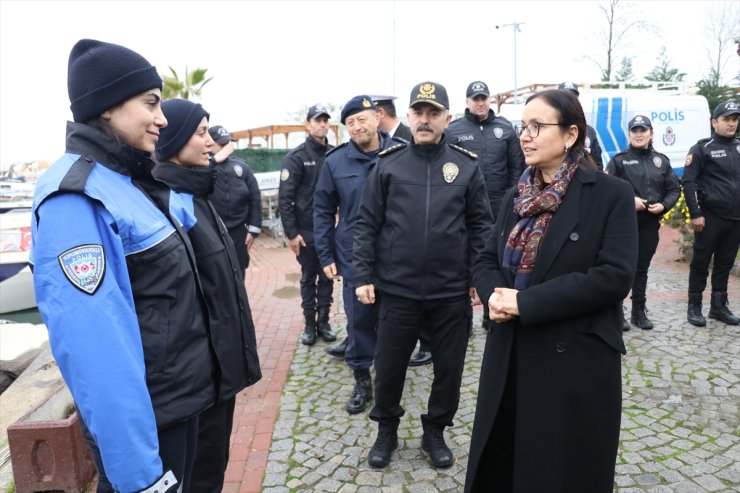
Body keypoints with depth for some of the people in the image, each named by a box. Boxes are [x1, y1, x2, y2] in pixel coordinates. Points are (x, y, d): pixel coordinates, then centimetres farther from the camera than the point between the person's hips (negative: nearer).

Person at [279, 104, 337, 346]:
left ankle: (323, 320, 23)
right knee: (308, 278, 9)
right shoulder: (295, 158, -5)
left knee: (327, 277, 9)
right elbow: (285, 198, -8)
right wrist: (291, 233, -11)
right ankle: (310, 324, 21)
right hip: (306, 231, -2)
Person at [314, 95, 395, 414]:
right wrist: (326, 256, 3)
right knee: (358, 320, 7)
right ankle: (362, 381, 24)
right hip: (353, 258, 0)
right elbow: (323, 211, 5)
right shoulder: (335, 162, 0)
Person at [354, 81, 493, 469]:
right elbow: (367, 225, 1)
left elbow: (481, 227, 4)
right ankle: (386, 429, 36)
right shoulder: (388, 164, 0)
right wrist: (363, 276, -4)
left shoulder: (466, 166, 2)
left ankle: (435, 431, 36)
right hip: (397, 290, 0)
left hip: (452, 292, 1)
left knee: (449, 367, 13)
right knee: (389, 366, 12)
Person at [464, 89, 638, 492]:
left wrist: (526, 302, -21)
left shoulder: (611, 194, -9)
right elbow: (485, 261, 9)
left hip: (577, 360, -5)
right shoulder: (516, 197, 8)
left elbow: (614, 277, -19)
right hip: (509, 355, 5)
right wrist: (494, 295, -14)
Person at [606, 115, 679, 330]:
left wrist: (663, 206, -6)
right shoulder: (619, 160, -2)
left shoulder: (661, 160, 9)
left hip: (650, 225, 4)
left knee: (642, 269, 13)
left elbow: (674, 190, 12)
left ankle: (639, 311, 25)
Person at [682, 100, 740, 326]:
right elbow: (688, 182, -10)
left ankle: (719, 306, 23)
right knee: (701, 261, 2)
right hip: (710, 217, -5)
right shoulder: (703, 148, -5)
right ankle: (694, 307, 12)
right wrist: (695, 214, -15)